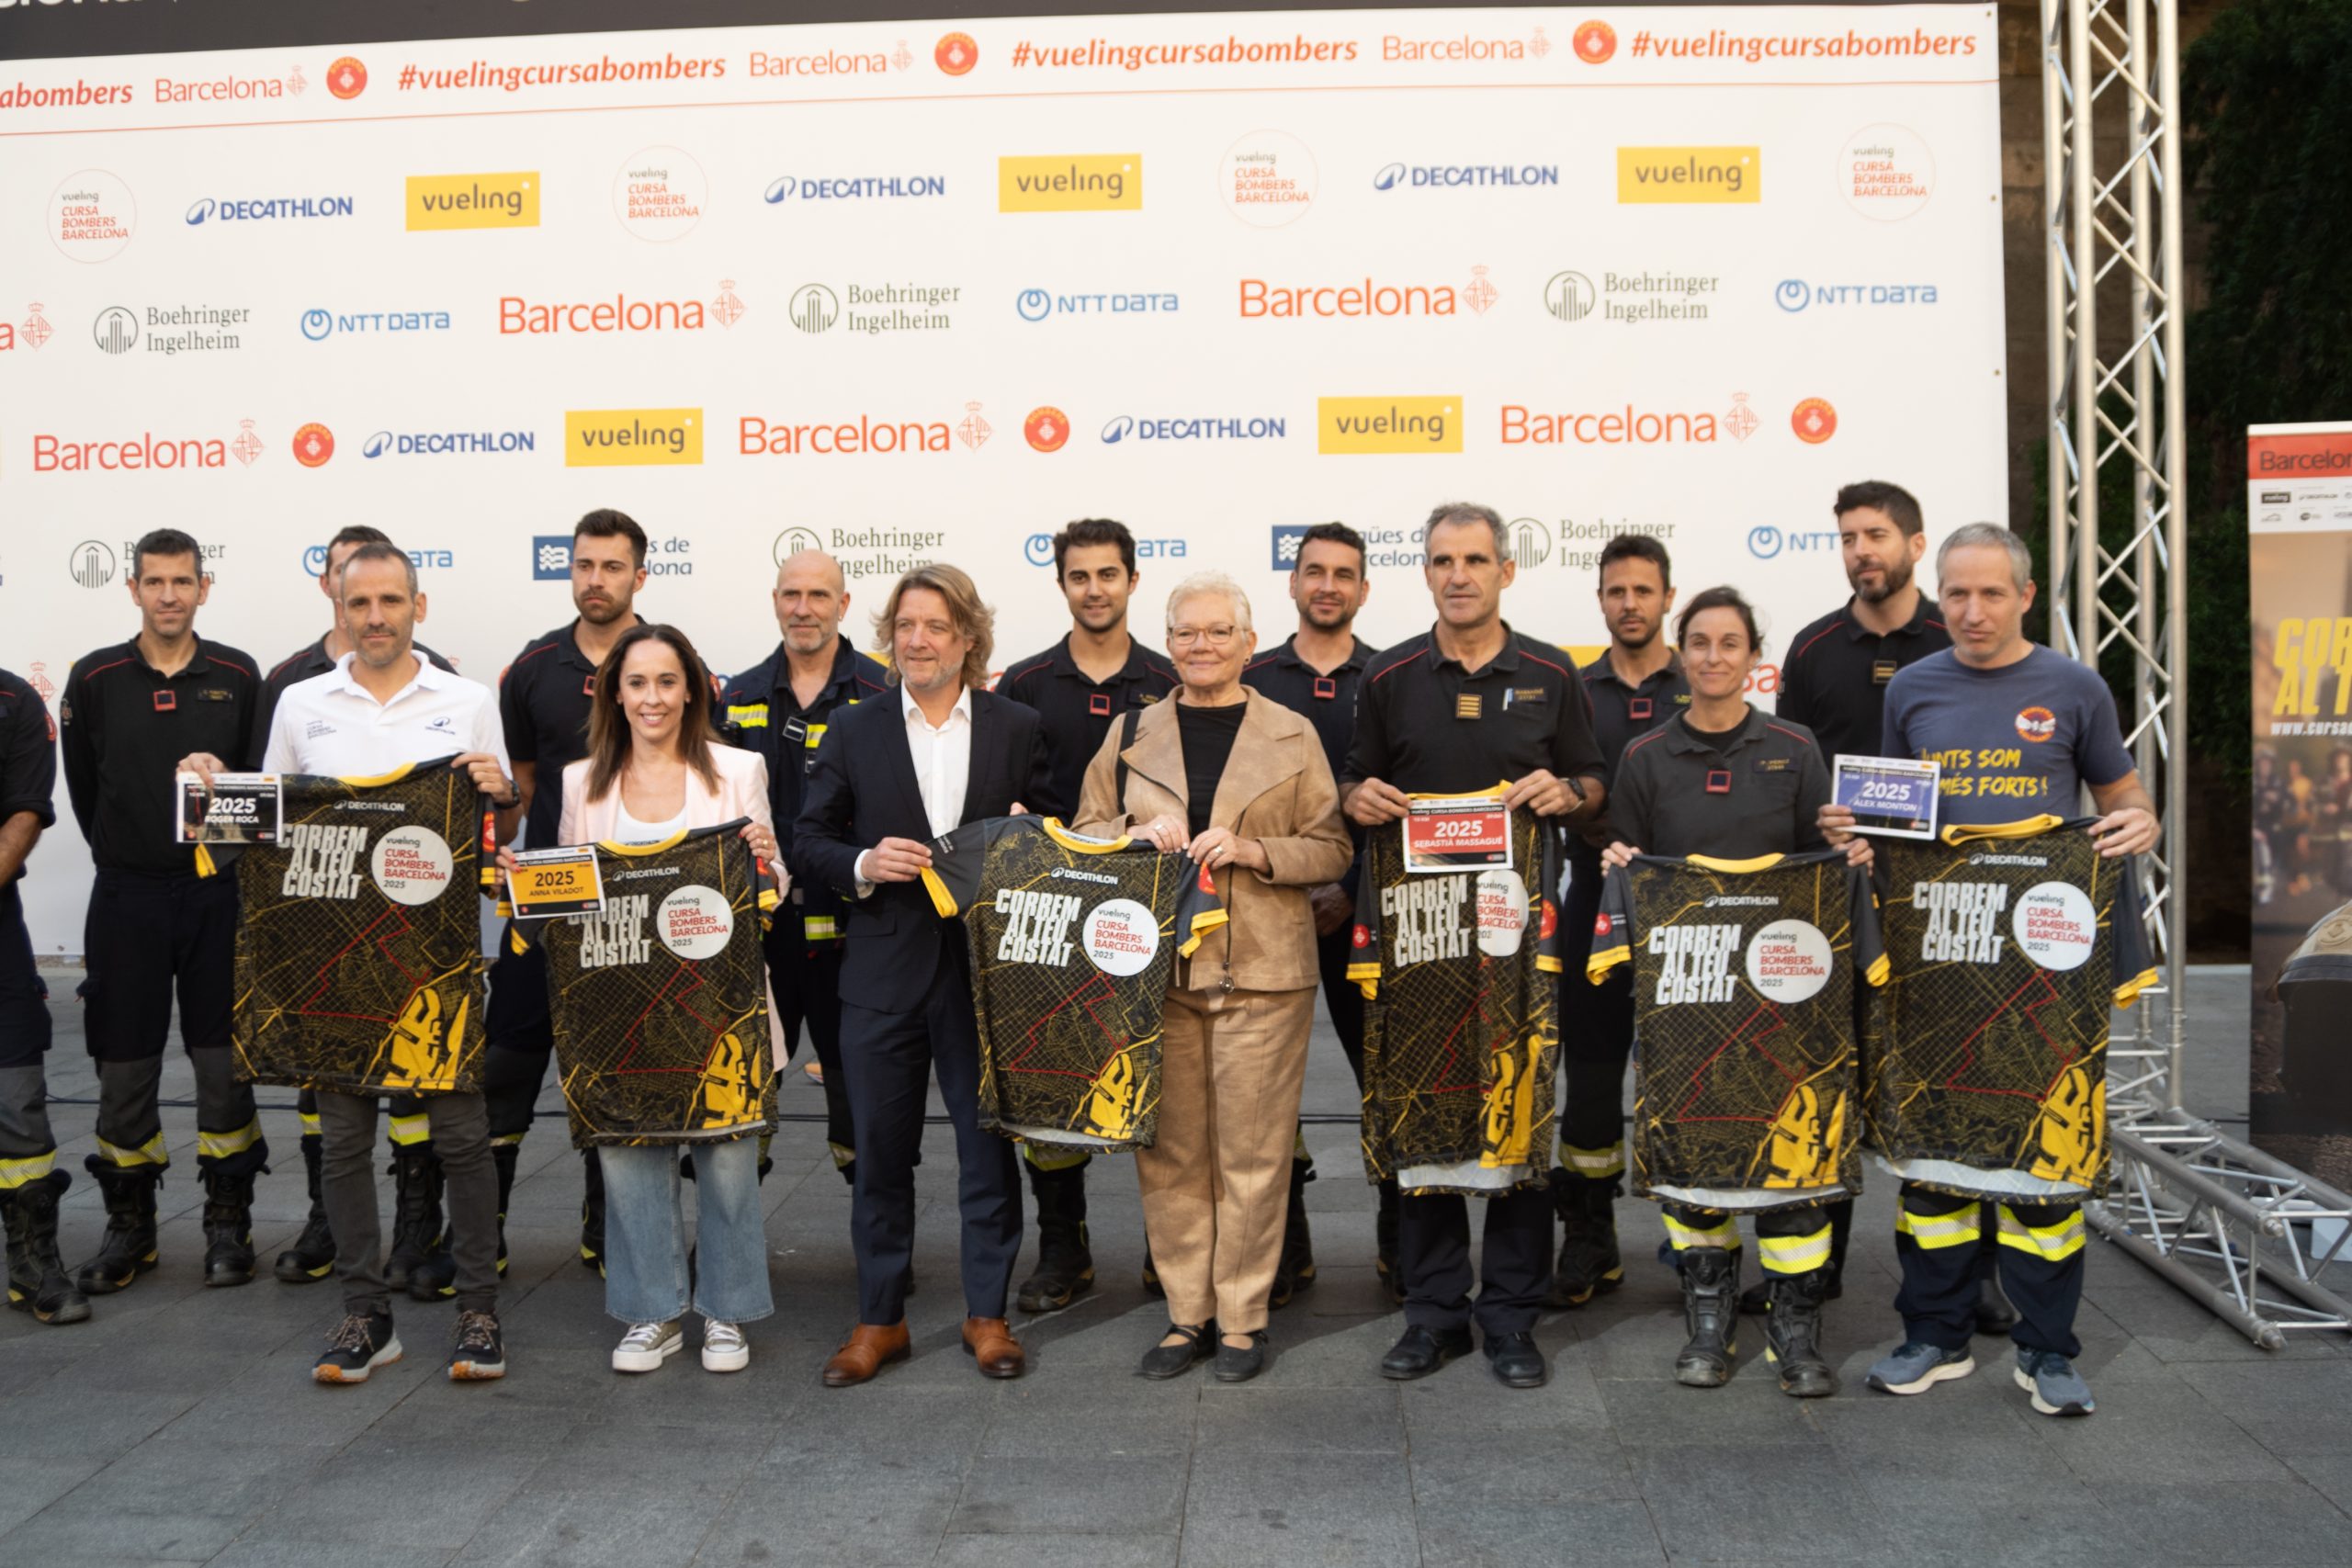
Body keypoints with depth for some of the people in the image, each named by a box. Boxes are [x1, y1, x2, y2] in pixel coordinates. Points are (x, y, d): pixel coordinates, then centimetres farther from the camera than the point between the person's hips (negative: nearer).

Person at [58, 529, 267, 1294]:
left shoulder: (238, 676, 0)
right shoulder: (94, 678, 0)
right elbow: (83, 789, 9)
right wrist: (124, 858, 12)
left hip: (217, 893, 0)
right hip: (127, 895, 0)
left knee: (224, 1063, 5)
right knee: (124, 1067, 6)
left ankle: (228, 1222, 17)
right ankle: (129, 1225, 20)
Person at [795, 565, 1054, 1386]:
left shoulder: (1017, 727, 5)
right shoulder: (854, 729, 5)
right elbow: (808, 842, 5)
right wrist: (862, 865, -14)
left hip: (986, 969, 0)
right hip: (884, 971, 1)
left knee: (989, 1146, 7)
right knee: (880, 1150, 8)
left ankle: (987, 1313, 22)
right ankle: (878, 1319, 22)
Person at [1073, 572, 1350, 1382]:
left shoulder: (1293, 736, 6)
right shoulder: (1132, 735, 12)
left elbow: (1331, 849, 4)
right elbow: (1085, 831, 15)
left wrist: (1251, 850, -13)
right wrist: (1135, 833, -7)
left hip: (1262, 972, -2)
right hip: (1154, 970, 2)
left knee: (1252, 1149, 1)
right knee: (1169, 1148, 6)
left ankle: (1242, 1317, 14)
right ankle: (1185, 1313, 19)